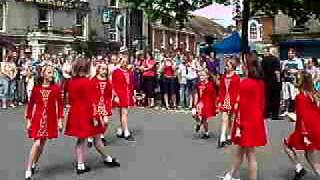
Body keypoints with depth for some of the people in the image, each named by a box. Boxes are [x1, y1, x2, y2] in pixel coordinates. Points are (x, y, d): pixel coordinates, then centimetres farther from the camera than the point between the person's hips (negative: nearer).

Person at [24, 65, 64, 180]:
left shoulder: (56, 88, -3)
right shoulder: (36, 88, -2)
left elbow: (60, 104, 0)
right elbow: (30, 104, 2)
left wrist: (60, 120, -3)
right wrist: (28, 120, 0)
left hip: (50, 119, 1)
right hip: (37, 118, -1)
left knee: (42, 144, 9)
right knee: (37, 143, -11)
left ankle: (34, 164, 32)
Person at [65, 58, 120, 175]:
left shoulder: (71, 82, 4)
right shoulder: (88, 83, -17)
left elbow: (69, 99, 12)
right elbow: (91, 102, -18)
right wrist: (95, 117, -15)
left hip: (75, 114, 6)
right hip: (87, 115, -6)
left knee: (81, 139, 12)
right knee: (96, 138, 9)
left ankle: (80, 165, 14)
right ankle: (107, 159, 28)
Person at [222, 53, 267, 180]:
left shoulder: (244, 83, -19)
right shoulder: (260, 82, 3)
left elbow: (242, 106, -19)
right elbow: (262, 102, 10)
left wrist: (238, 126, -14)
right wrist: (260, 118, 20)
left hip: (247, 123, -8)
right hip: (257, 121, 8)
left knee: (250, 154, 3)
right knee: (240, 149, 21)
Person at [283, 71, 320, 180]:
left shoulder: (300, 97, -15)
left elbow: (302, 116, -19)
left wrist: (304, 134, -18)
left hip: (309, 131, -7)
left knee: (287, 144, 15)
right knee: (310, 157, 19)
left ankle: (299, 169, 8)